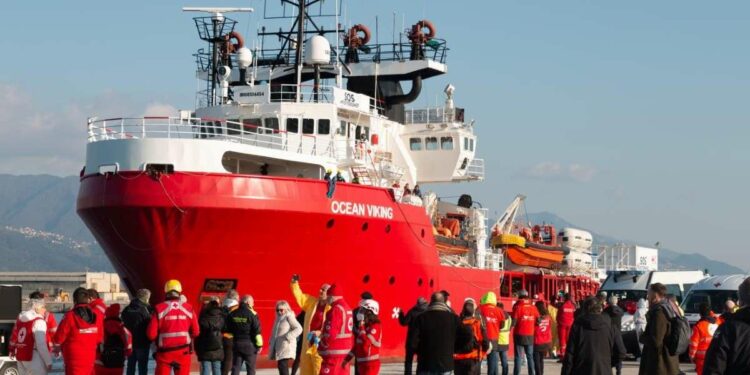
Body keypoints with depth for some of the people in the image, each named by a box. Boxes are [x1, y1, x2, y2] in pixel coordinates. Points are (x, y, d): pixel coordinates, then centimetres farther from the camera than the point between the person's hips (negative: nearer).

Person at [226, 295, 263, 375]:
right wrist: (259, 345, -6)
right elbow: (257, 331, -11)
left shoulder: (232, 314, 5)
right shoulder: (252, 314, -9)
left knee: (235, 368, 6)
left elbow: (229, 330, 9)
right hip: (249, 345, -4)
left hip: (236, 344, 4)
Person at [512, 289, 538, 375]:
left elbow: (514, 322, -15)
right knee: (530, 356, 12)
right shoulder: (533, 308, 1)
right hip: (530, 336, 3)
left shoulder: (518, 307, -9)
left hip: (520, 335, -3)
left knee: (518, 357, 0)